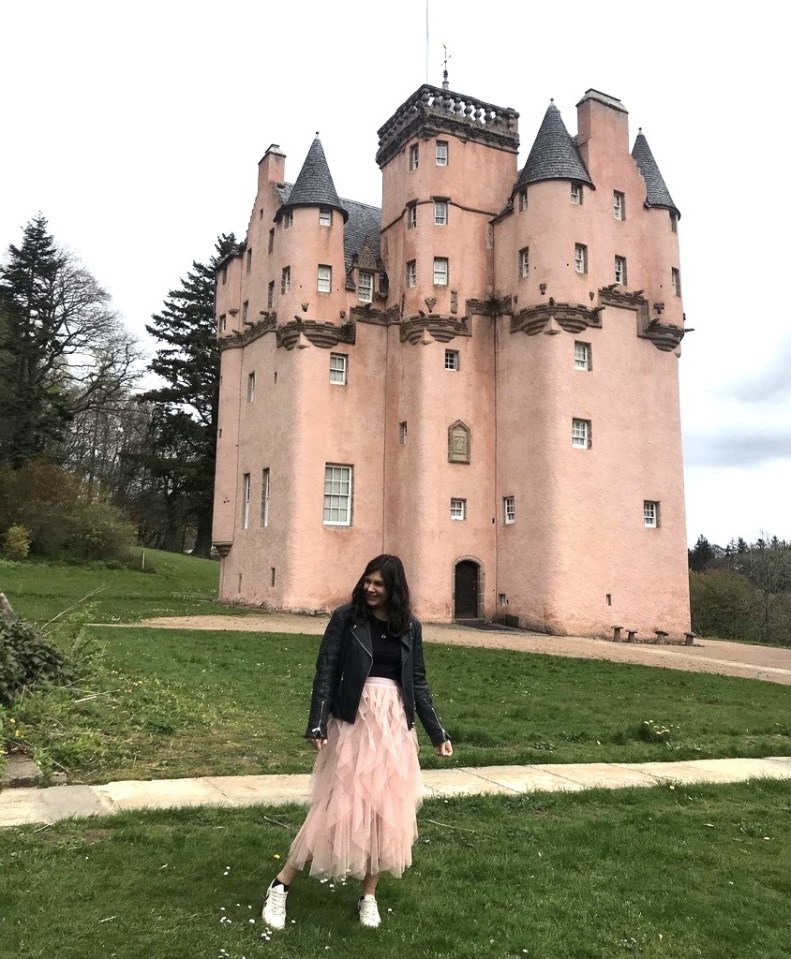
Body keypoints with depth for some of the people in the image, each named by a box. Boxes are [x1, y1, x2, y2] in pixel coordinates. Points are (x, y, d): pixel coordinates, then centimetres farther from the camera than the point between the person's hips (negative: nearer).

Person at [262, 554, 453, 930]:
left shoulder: (410, 626, 4)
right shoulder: (346, 617, -6)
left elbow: (418, 683, 9)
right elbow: (325, 672, -7)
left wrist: (438, 733, 7)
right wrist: (317, 724, -15)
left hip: (394, 723, 4)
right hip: (353, 720, -4)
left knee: (386, 808, 9)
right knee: (340, 803, -1)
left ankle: (369, 896, 26)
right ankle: (280, 886, 15)